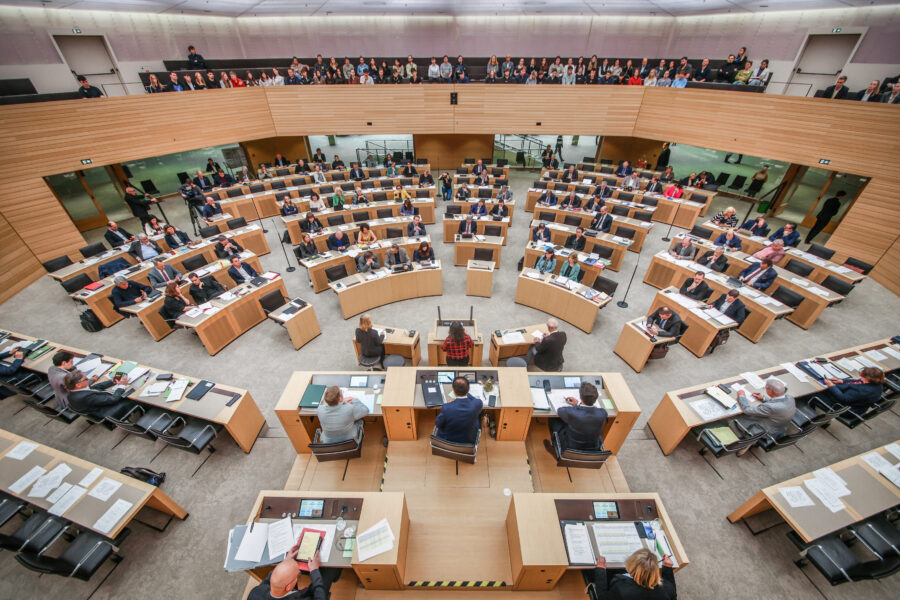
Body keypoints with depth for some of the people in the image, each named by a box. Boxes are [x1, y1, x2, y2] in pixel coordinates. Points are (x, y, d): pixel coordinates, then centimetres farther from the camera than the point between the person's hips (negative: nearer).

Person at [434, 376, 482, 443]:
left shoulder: (446, 408, -35)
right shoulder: (477, 404, -29)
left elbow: (437, 424, -12)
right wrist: (466, 393, 12)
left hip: (446, 441, 0)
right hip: (468, 441, 1)